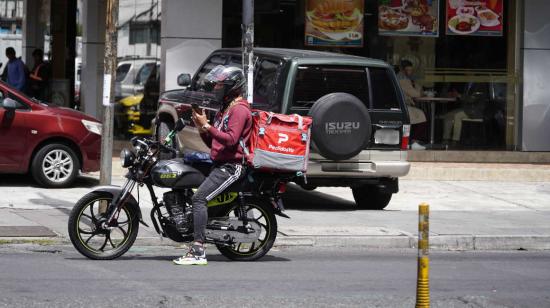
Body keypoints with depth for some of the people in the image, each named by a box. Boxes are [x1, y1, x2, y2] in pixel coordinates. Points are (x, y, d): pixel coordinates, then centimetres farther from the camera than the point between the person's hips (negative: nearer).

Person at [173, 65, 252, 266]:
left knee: (199, 198, -24)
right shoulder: (225, 109, 25)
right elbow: (213, 144, 25)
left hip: (231, 166, -11)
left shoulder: (239, 109, -8)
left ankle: (198, 251, -30)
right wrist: (201, 128, 9)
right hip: (219, 164, 11)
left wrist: (207, 126, -19)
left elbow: (231, 140, -20)